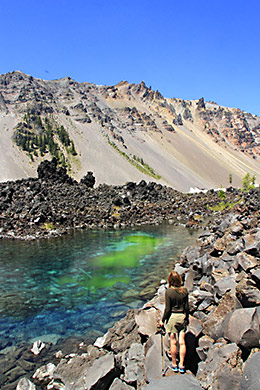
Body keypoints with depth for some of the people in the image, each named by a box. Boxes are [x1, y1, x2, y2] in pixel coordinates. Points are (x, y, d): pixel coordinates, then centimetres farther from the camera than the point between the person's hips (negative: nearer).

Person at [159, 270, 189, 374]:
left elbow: (168, 309, -12)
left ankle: (174, 365, 21)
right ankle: (181, 365, 16)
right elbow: (186, 307, 4)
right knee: (182, 342, 9)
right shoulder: (184, 291, -4)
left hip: (172, 317, -3)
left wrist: (162, 320, 0)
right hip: (182, 317, 4)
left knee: (173, 342, 8)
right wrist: (187, 318, 18)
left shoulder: (169, 291, -15)